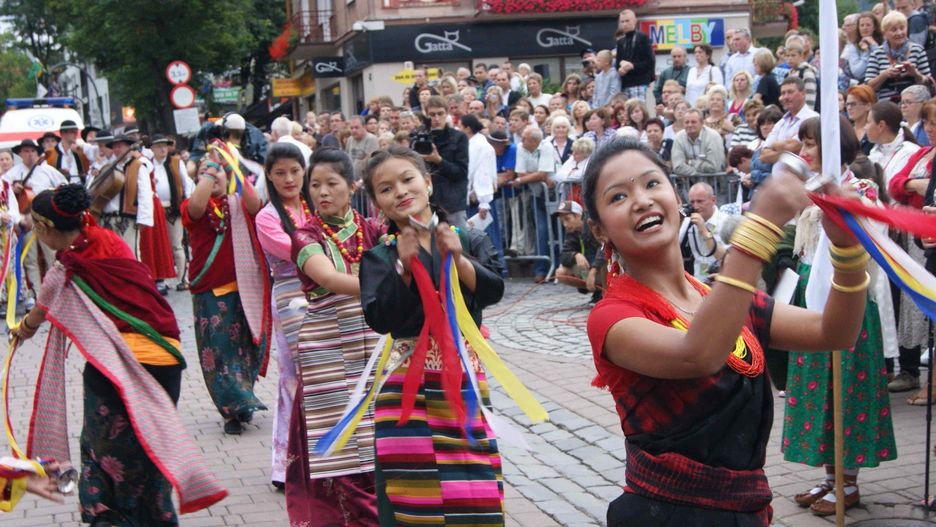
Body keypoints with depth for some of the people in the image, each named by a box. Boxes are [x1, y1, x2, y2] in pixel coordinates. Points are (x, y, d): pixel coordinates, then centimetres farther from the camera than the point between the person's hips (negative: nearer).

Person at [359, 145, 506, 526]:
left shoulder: (469, 241, 6)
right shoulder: (380, 256, 2)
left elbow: (493, 290, -6)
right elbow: (378, 319, -10)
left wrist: (457, 259, -17)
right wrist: (402, 266, -16)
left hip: (464, 378, 1)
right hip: (408, 383, -1)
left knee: (473, 488, 0)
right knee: (412, 490, 0)